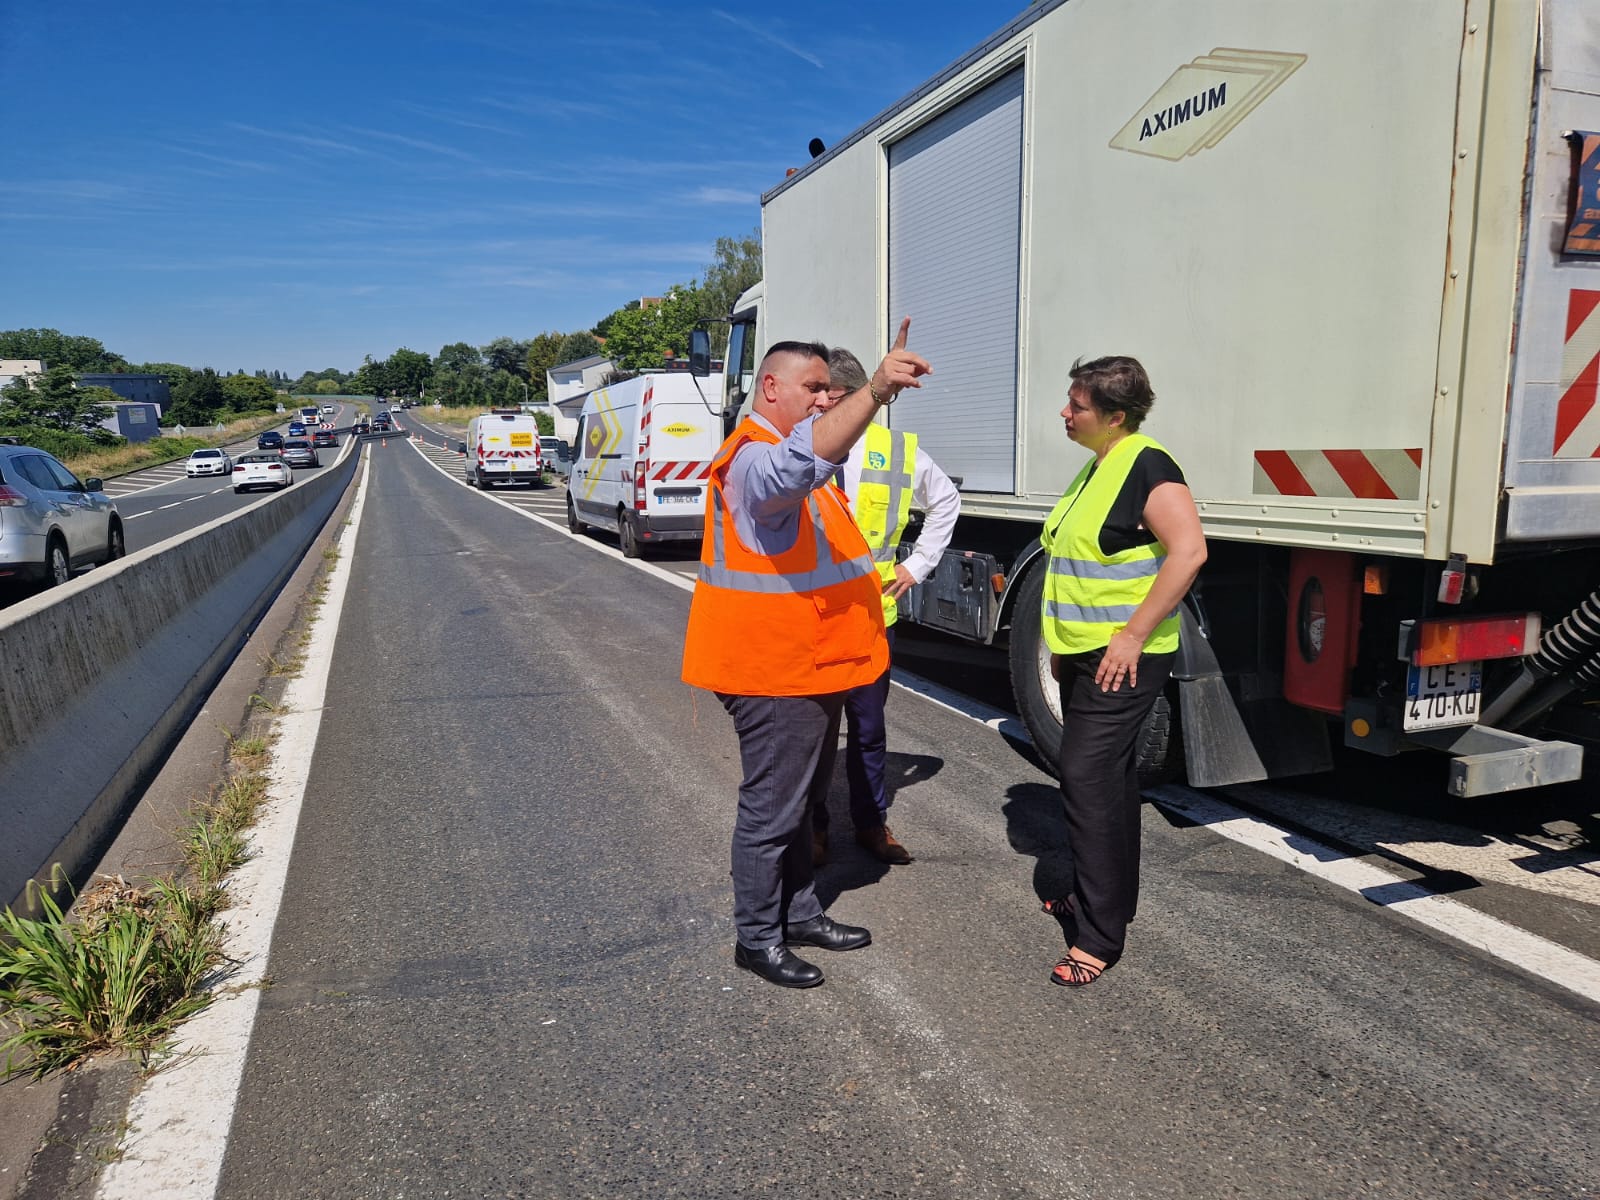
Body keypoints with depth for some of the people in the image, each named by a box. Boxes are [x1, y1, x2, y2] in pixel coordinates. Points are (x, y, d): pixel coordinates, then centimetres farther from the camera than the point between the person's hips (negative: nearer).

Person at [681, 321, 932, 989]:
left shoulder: (794, 448, 15)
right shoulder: (755, 459, -22)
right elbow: (803, 457, -43)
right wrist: (876, 389, -55)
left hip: (810, 666, 11)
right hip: (774, 671, -11)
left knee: (797, 799, 21)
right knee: (771, 810, 2)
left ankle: (800, 915, 36)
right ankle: (757, 939, 19)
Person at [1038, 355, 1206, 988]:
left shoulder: (1147, 466, -15)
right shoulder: (1095, 468, 14)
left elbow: (1188, 551, -26)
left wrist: (1131, 635, -25)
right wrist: (1063, 641, 20)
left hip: (1123, 660, -10)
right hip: (1084, 655, 10)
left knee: (1089, 778, -11)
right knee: (1106, 779, 18)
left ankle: (1099, 935, -2)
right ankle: (1110, 897, 33)